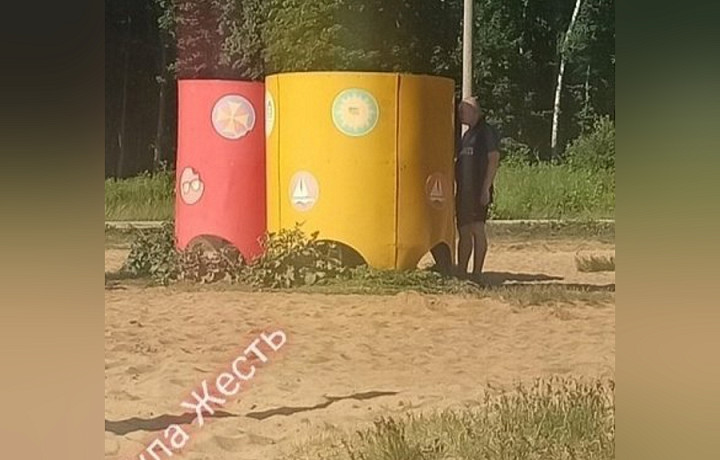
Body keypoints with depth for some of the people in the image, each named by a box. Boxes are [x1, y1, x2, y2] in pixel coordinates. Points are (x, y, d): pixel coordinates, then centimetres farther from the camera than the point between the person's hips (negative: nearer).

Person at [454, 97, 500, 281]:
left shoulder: (487, 132, -6)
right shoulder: (466, 135, 20)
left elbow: (494, 160, -12)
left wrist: (486, 188, -17)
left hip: (479, 191, -8)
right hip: (464, 190, 8)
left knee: (477, 229, -10)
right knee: (464, 231, 9)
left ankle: (477, 272, -8)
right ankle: (461, 271, 12)